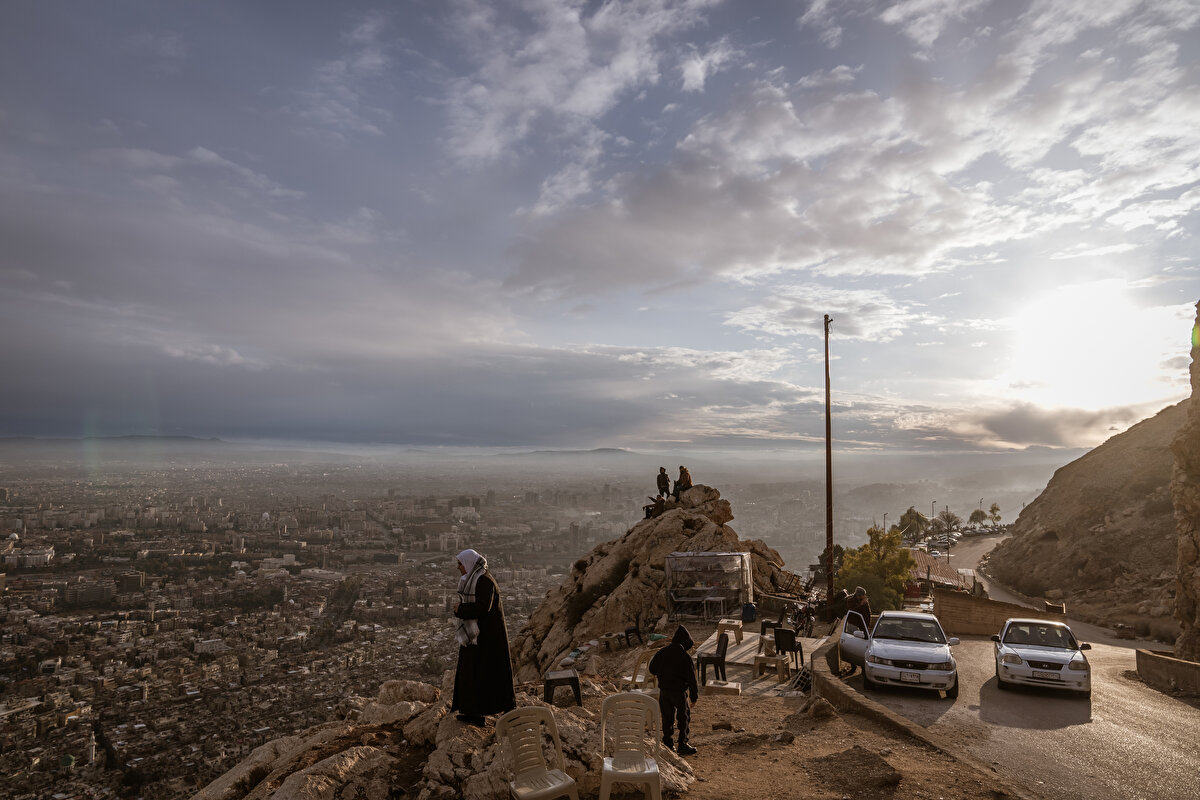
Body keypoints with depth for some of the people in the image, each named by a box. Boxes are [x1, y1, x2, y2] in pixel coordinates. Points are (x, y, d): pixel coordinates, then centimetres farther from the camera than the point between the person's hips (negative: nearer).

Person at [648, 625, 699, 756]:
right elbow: (691, 678, -11)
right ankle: (683, 746, 14)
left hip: (663, 690, 4)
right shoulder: (685, 657, -15)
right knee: (684, 718, 12)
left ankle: (668, 744, 20)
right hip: (679, 692, -4)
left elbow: (652, 668, 10)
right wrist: (694, 696, -2)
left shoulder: (662, 652, -1)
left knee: (667, 718, 15)